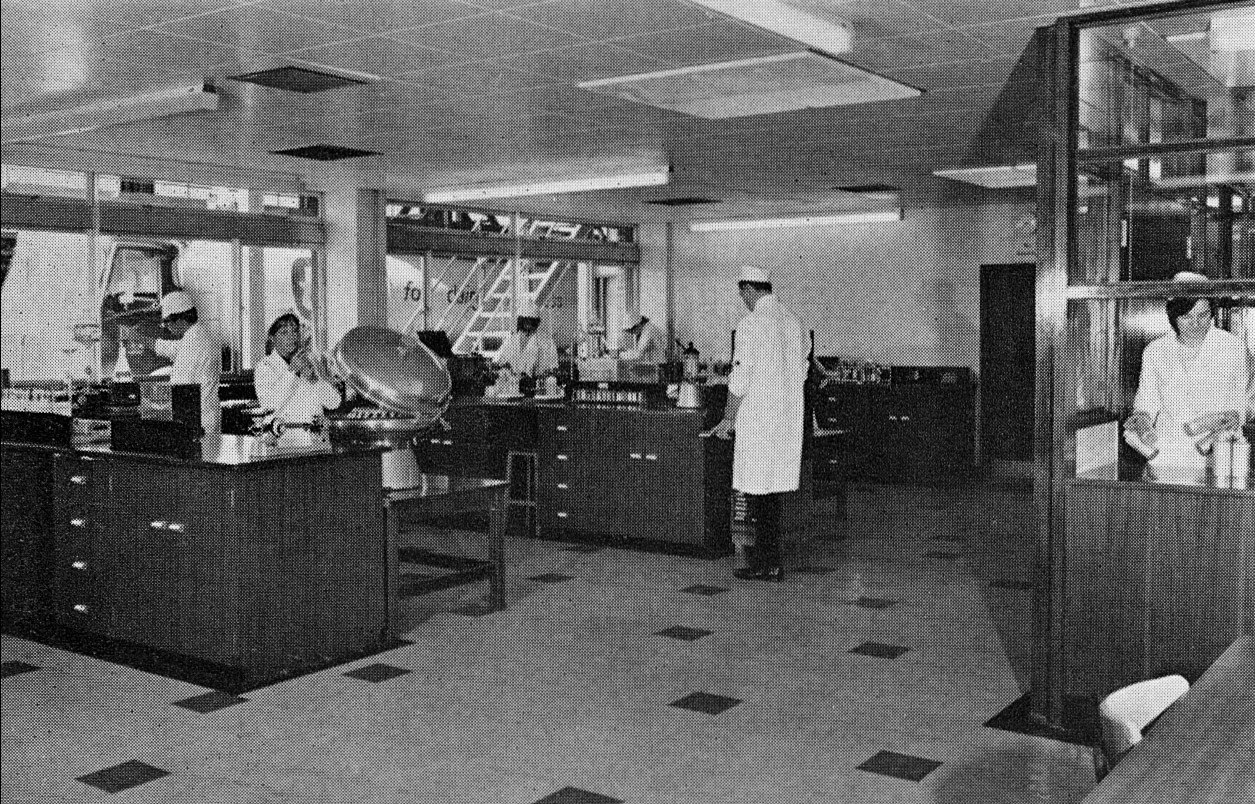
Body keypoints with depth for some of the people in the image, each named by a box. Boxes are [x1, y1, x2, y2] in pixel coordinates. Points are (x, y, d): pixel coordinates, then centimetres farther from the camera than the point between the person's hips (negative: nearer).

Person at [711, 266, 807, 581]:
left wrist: (728, 418, -5)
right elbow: (801, 371, 15)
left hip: (757, 416, -8)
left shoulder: (750, 324, -13)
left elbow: (740, 378, -14)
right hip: (788, 415, 8)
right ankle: (764, 550, 22)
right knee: (773, 487, 15)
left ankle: (769, 564, 1)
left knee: (757, 488, -1)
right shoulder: (793, 322, 9)